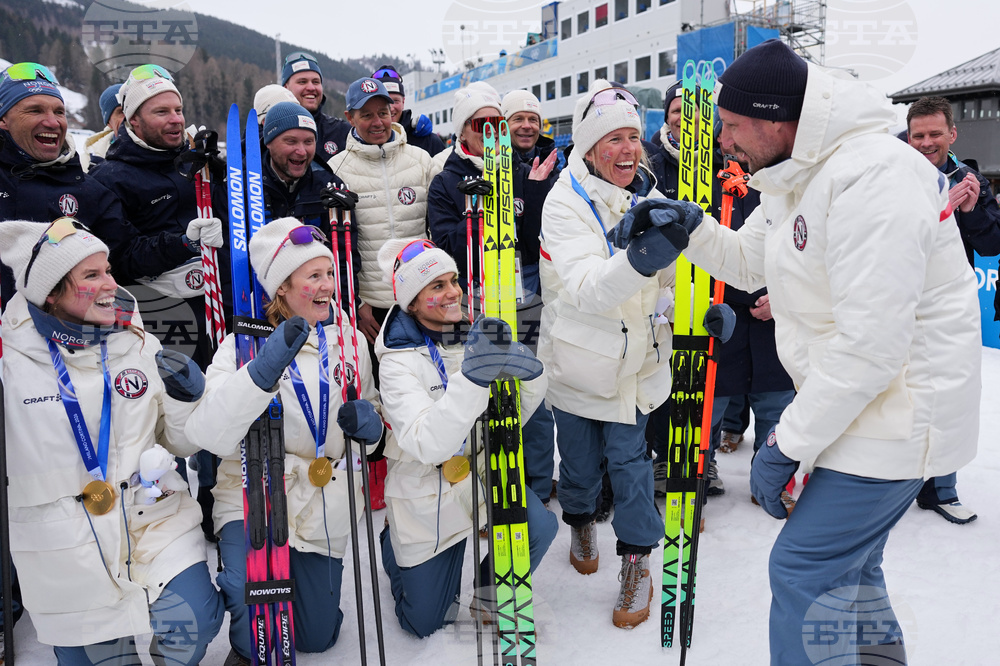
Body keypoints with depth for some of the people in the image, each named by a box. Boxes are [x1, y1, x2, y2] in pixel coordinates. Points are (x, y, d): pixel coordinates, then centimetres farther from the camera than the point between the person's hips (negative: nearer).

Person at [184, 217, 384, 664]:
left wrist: (367, 422, -13)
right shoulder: (243, 344, -12)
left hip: (324, 506, 4)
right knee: (254, 604, -29)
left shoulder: (349, 342, 0)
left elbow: (371, 420, 12)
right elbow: (210, 436, -26)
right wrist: (264, 369, -39)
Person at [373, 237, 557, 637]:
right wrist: (471, 376, -46)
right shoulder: (398, 361, -20)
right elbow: (428, 445, -35)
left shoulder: (475, 336, -7)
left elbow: (515, 415, -6)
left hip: (483, 472, 4)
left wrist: (528, 372, -28)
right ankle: (393, 544, 38)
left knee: (540, 529, -23)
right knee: (425, 624, 8)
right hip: (427, 492, -3)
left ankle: (489, 595, 9)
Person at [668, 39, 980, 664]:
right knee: (849, 562, 22)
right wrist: (692, 228, -1)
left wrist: (789, 444, -23)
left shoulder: (873, 178, -27)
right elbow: (747, 262, 18)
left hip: (895, 415, -10)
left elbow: (871, 345, -30)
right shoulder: (796, 176, 5)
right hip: (852, 402, 10)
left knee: (804, 567, -6)